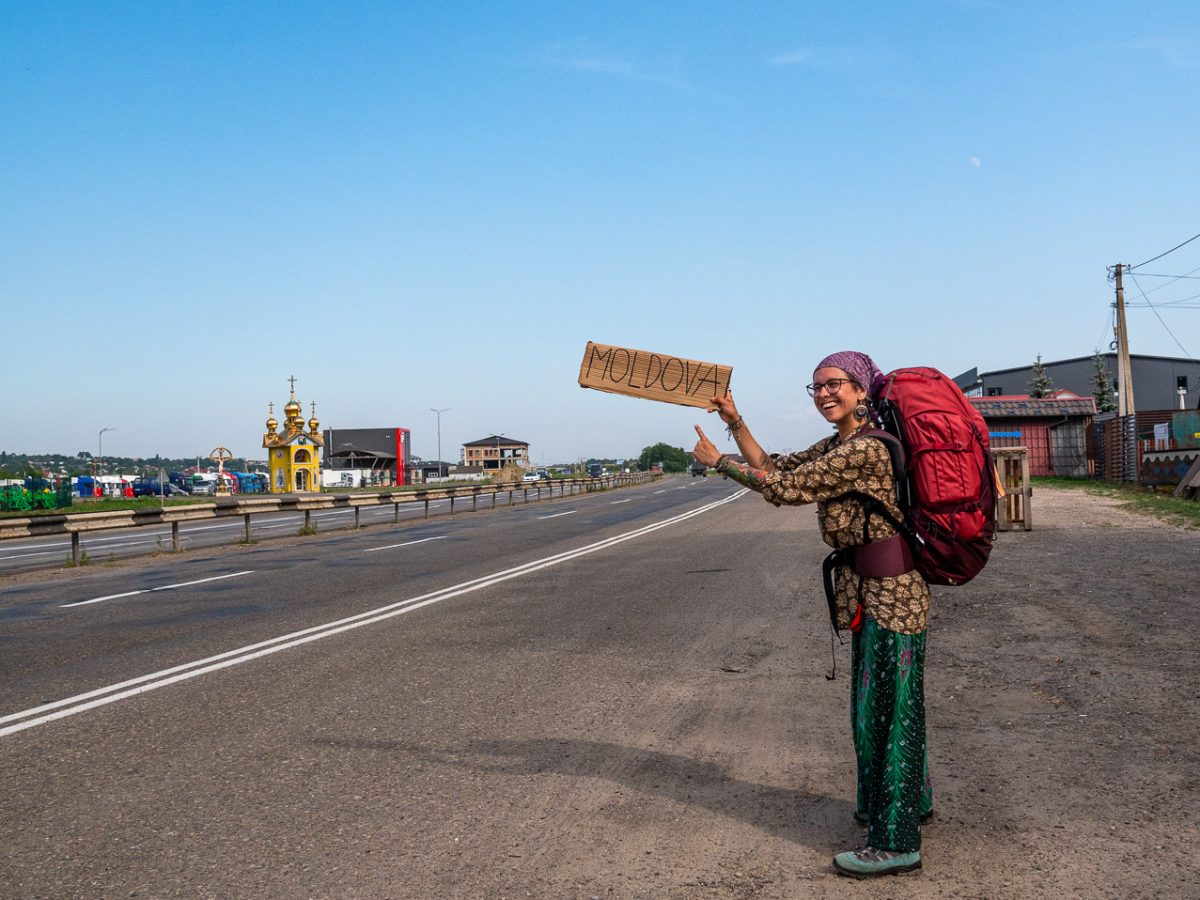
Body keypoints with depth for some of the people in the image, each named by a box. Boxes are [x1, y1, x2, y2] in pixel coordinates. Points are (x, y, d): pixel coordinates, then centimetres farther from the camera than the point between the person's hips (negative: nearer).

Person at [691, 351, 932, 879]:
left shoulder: (863, 448, -20)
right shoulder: (834, 446, 12)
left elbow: (785, 488, -19)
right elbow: (772, 467, 14)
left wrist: (717, 461, -9)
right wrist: (735, 421, 5)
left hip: (889, 592, -10)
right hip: (871, 589, 10)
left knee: (887, 707, -3)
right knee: (875, 703, 21)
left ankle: (895, 843, 7)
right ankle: (909, 801, 40)